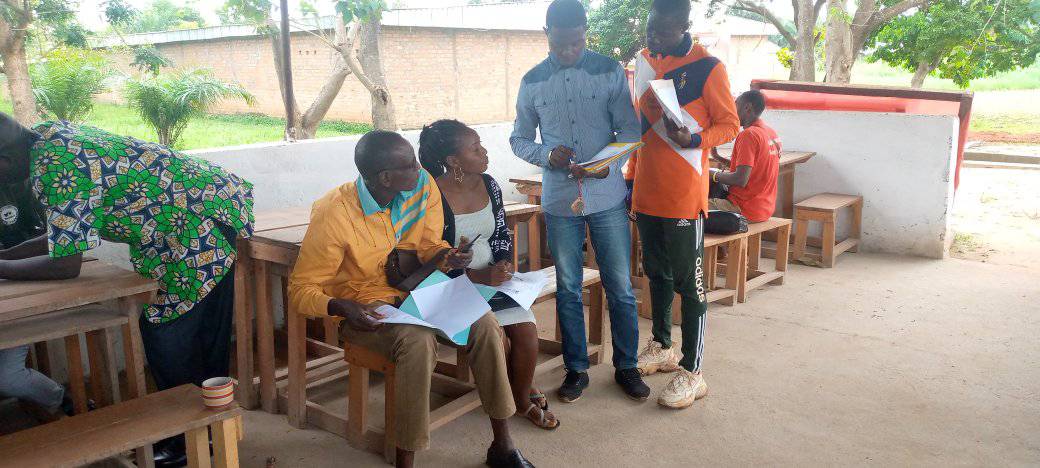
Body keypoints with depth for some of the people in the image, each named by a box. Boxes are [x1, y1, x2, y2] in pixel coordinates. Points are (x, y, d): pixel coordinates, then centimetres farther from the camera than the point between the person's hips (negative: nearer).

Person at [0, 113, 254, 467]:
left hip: (199, 228, -10)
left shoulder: (57, 169, -22)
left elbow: (66, 263, -17)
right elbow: (65, 237, 15)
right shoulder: (50, 137, 8)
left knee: (167, 339, 0)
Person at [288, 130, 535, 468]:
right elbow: (300, 289, -15)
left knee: (483, 323, -19)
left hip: (412, 292, 5)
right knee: (418, 340, -35)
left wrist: (449, 257, -18)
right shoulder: (333, 215, -23)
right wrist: (341, 307, -36)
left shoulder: (423, 185, -9)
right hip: (362, 308, -5)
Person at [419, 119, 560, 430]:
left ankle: (522, 398, 12)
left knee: (526, 330, -13)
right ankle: (516, 392, 10)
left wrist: (505, 263, -6)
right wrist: (479, 276, -25)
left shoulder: (489, 185, 4)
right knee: (497, 338, -21)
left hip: (493, 277, 6)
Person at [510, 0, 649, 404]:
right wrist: (547, 154, -13)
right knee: (567, 289, 9)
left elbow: (630, 128, -1)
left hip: (608, 196, -1)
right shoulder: (533, 81, 3)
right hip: (559, 200, 1)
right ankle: (576, 370, 23)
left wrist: (609, 162, -21)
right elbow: (519, 139, 8)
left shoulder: (609, 71, -1)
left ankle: (626, 366, 22)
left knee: (620, 287, 5)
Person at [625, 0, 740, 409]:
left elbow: (729, 125, -4)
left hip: (683, 195, -7)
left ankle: (692, 373, 8)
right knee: (656, 272, 18)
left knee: (689, 282, 0)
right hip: (647, 192, 7)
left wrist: (694, 139, -24)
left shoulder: (707, 68, -10)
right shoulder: (644, 62, 10)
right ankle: (662, 347, 35)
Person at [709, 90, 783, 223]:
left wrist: (714, 175, -9)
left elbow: (740, 180, -25)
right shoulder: (772, 133, 9)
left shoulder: (748, 135, -19)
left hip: (744, 210, -9)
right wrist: (718, 158, 13)